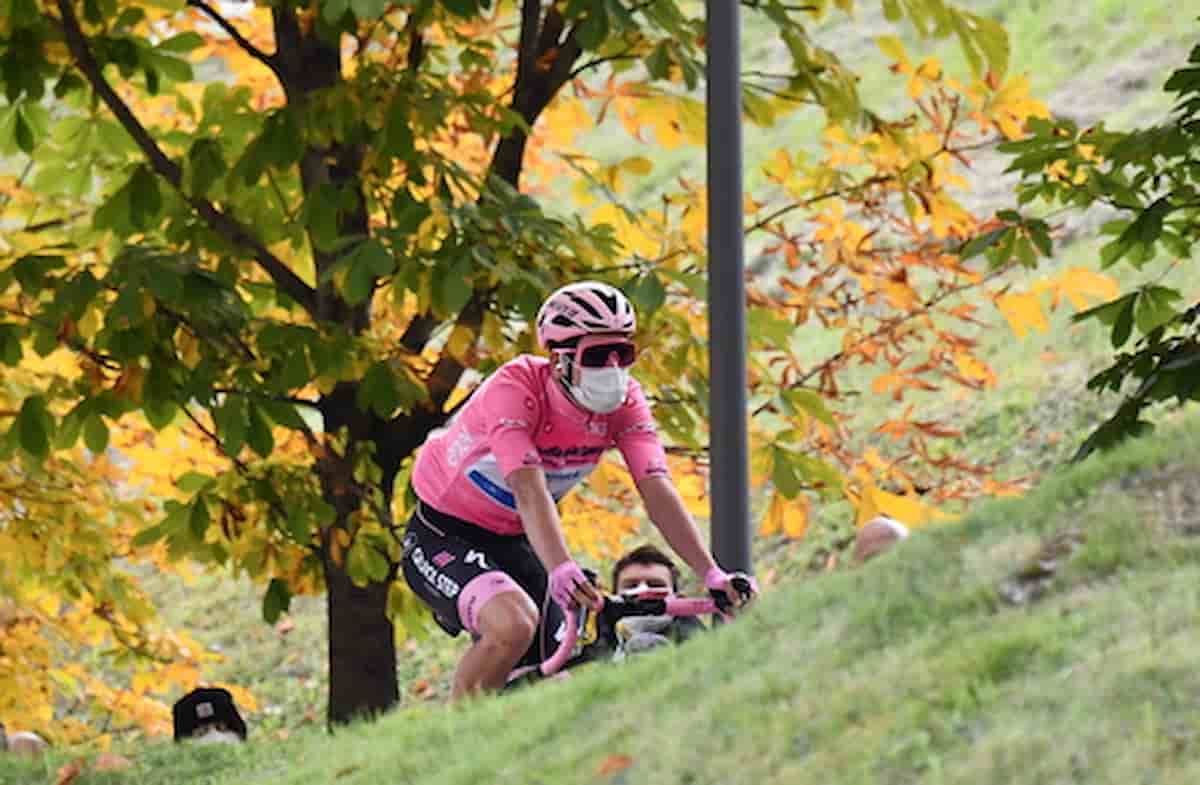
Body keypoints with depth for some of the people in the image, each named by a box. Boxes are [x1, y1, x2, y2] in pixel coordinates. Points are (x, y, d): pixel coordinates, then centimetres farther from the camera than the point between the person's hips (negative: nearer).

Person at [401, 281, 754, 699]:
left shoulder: (624, 401, -12)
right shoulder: (516, 387, -29)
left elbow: (658, 492, -20)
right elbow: (530, 491, -40)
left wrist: (712, 574, -33)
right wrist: (562, 571, -56)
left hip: (511, 542, 6)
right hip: (443, 536, -6)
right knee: (514, 625, -33)